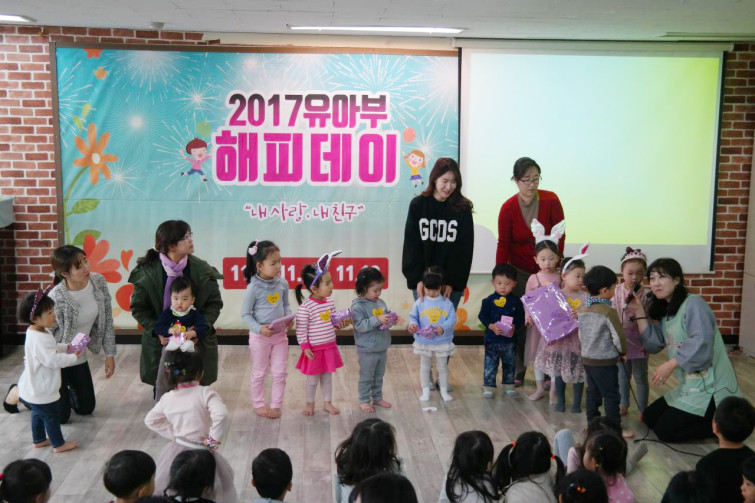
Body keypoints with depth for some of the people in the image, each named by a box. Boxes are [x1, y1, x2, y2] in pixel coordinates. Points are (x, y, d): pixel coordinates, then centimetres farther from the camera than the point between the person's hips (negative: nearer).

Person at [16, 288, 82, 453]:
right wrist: (73, 357, -25)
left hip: (34, 388, 10)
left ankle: (39, 439, 40)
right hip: (42, 390, -10)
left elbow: (51, 348, 19)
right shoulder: (38, 339, -31)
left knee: (38, 413, 25)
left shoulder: (41, 332, 2)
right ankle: (58, 444, 19)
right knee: (52, 416, 5)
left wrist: (66, 348, 6)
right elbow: (53, 360, -35)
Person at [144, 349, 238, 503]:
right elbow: (221, 415, -30)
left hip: (176, 452, 5)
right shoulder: (206, 393, -17)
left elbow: (150, 420, 14)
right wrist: (213, 440, -16)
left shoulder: (167, 398, 0)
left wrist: (173, 433, 13)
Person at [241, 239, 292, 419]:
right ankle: (258, 404, 28)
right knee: (259, 373, 12)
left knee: (280, 373, 9)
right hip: (260, 336, -4)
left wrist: (289, 318, -7)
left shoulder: (282, 283, -4)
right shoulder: (253, 288, -17)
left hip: (280, 335, 4)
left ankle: (276, 405, 23)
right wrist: (259, 329, -23)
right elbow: (245, 314, -11)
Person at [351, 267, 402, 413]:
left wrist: (394, 319, -9)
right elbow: (360, 325, -26)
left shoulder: (380, 302, 3)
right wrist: (377, 320, -32)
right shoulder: (358, 306, -19)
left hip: (382, 348, 7)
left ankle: (377, 397, 35)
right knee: (366, 377, 7)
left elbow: (387, 317, 13)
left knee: (379, 375, 20)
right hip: (367, 350, -7)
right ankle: (364, 400, 21)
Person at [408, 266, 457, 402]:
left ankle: (444, 390, 27)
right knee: (424, 367, 13)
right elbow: (413, 317, 0)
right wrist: (412, 325, -21)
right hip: (424, 341, 1)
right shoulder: (419, 303, -4)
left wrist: (444, 327, -26)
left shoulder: (446, 302, -7)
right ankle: (425, 390, 26)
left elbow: (452, 318, -10)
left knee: (442, 367, 12)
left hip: (443, 342, -1)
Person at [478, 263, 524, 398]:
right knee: (490, 363, 3)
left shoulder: (516, 301, -2)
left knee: (509, 364, 15)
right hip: (492, 338, -2)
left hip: (510, 339, 2)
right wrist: (491, 326, -21)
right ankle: (488, 386, 12)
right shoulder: (488, 300, -6)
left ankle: (509, 385, 29)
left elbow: (520, 318, 0)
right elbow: (482, 316, -6)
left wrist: (514, 326, -19)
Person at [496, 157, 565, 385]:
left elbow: (559, 236, -6)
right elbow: (503, 245, -8)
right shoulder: (508, 208, -12)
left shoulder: (551, 201, -12)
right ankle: (518, 372, 18)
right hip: (518, 272, 0)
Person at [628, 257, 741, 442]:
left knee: (665, 430, -10)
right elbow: (654, 344, 4)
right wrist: (639, 312, -1)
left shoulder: (693, 304, -15)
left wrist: (670, 365, -27)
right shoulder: (664, 310, 12)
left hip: (711, 386, -9)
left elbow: (701, 343, -28)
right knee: (649, 417, 14)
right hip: (689, 385, 9)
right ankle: (710, 419, 17)